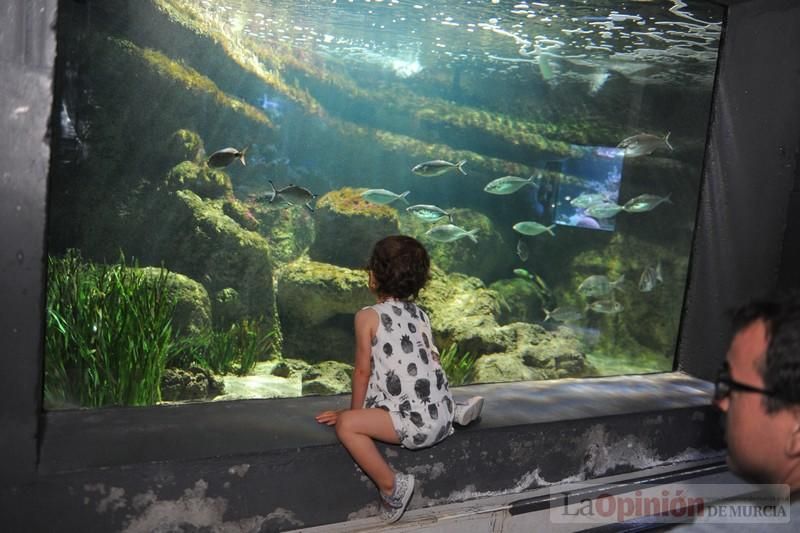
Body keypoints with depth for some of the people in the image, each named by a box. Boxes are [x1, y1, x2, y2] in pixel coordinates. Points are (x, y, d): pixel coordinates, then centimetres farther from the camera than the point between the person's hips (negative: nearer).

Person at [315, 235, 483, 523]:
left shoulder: (368, 316, -5)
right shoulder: (421, 315, 13)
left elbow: (363, 370, -2)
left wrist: (354, 412, 11)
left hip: (416, 422, -8)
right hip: (441, 416, 8)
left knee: (346, 425, -14)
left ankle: (391, 485, -12)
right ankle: (454, 411, 18)